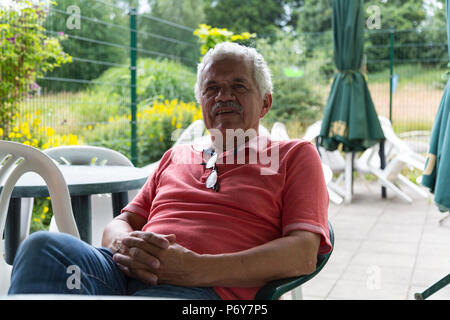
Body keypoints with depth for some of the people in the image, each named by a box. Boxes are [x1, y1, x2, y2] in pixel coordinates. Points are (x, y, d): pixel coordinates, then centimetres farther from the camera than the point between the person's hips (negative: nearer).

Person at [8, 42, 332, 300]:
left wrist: (195, 268, -13)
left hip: (209, 288, -5)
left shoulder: (295, 155, 15)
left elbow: (304, 255, 0)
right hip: (121, 272, 6)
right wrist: (124, 245, -3)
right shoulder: (176, 156, 31)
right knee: (44, 246, -28)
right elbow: (118, 224, 26)